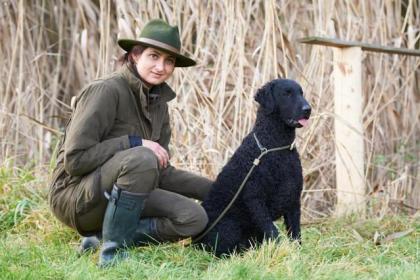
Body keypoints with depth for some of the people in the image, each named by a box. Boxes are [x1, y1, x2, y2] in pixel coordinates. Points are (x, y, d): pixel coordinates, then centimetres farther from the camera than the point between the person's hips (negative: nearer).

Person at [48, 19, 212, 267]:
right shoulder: (106, 91, -17)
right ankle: (113, 251, -22)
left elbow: (162, 173, 12)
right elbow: (75, 158, -22)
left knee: (195, 218, -10)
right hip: (75, 196, -8)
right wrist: (134, 143, -23)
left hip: (118, 194, 8)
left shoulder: (159, 102, 8)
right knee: (142, 158, -34)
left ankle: (102, 236, -4)